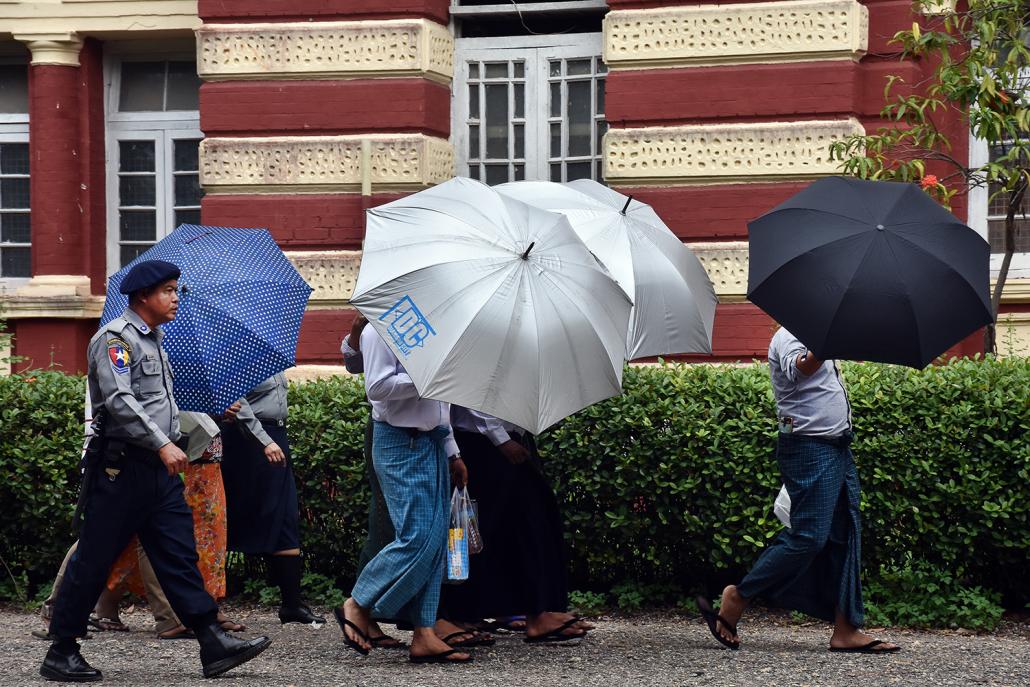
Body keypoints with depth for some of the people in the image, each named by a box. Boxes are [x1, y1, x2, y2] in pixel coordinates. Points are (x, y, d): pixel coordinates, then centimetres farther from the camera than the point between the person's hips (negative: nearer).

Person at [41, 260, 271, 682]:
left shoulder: (154, 341, 19)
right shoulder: (115, 337, -10)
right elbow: (119, 400, -22)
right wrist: (163, 444, -26)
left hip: (159, 468, 9)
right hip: (121, 467, -9)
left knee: (179, 555, 3)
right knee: (93, 560, -2)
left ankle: (214, 645, 0)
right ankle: (61, 653, 6)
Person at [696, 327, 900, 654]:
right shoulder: (788, 336, -10)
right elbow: (798, 369, -35)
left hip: (837, 448, 10)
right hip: (809, 447, -10)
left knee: (846, 537, 6)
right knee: (809, 537, -14)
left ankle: (846, 630, 7)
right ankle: (737, 598, -4)